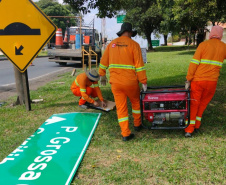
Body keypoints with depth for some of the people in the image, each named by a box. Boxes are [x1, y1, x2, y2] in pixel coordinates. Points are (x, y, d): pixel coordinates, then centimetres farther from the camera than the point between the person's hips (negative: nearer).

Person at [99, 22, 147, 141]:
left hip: (115, 82, 3)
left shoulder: (112, 44, 6)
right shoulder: (133, 45, -6)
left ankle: (125, 134, 9)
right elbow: (139, 66, -10)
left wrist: (102, 76, 26)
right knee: (136, 102, 23)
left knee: (121, 107, 8)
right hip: (130, 82, -2)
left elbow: (103, 62, 12)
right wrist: (143, 82, -5)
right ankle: (137, 125, 36)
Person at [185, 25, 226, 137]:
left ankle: (189, 129, 3)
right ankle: (196, 126, 25)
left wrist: (188, 79, -6)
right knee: (203, 103, 20)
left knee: (194, 104, 6)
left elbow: (194, 63, -9)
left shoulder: (203, 45, -4)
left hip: (198, 80, -2)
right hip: (212, 81, 2)